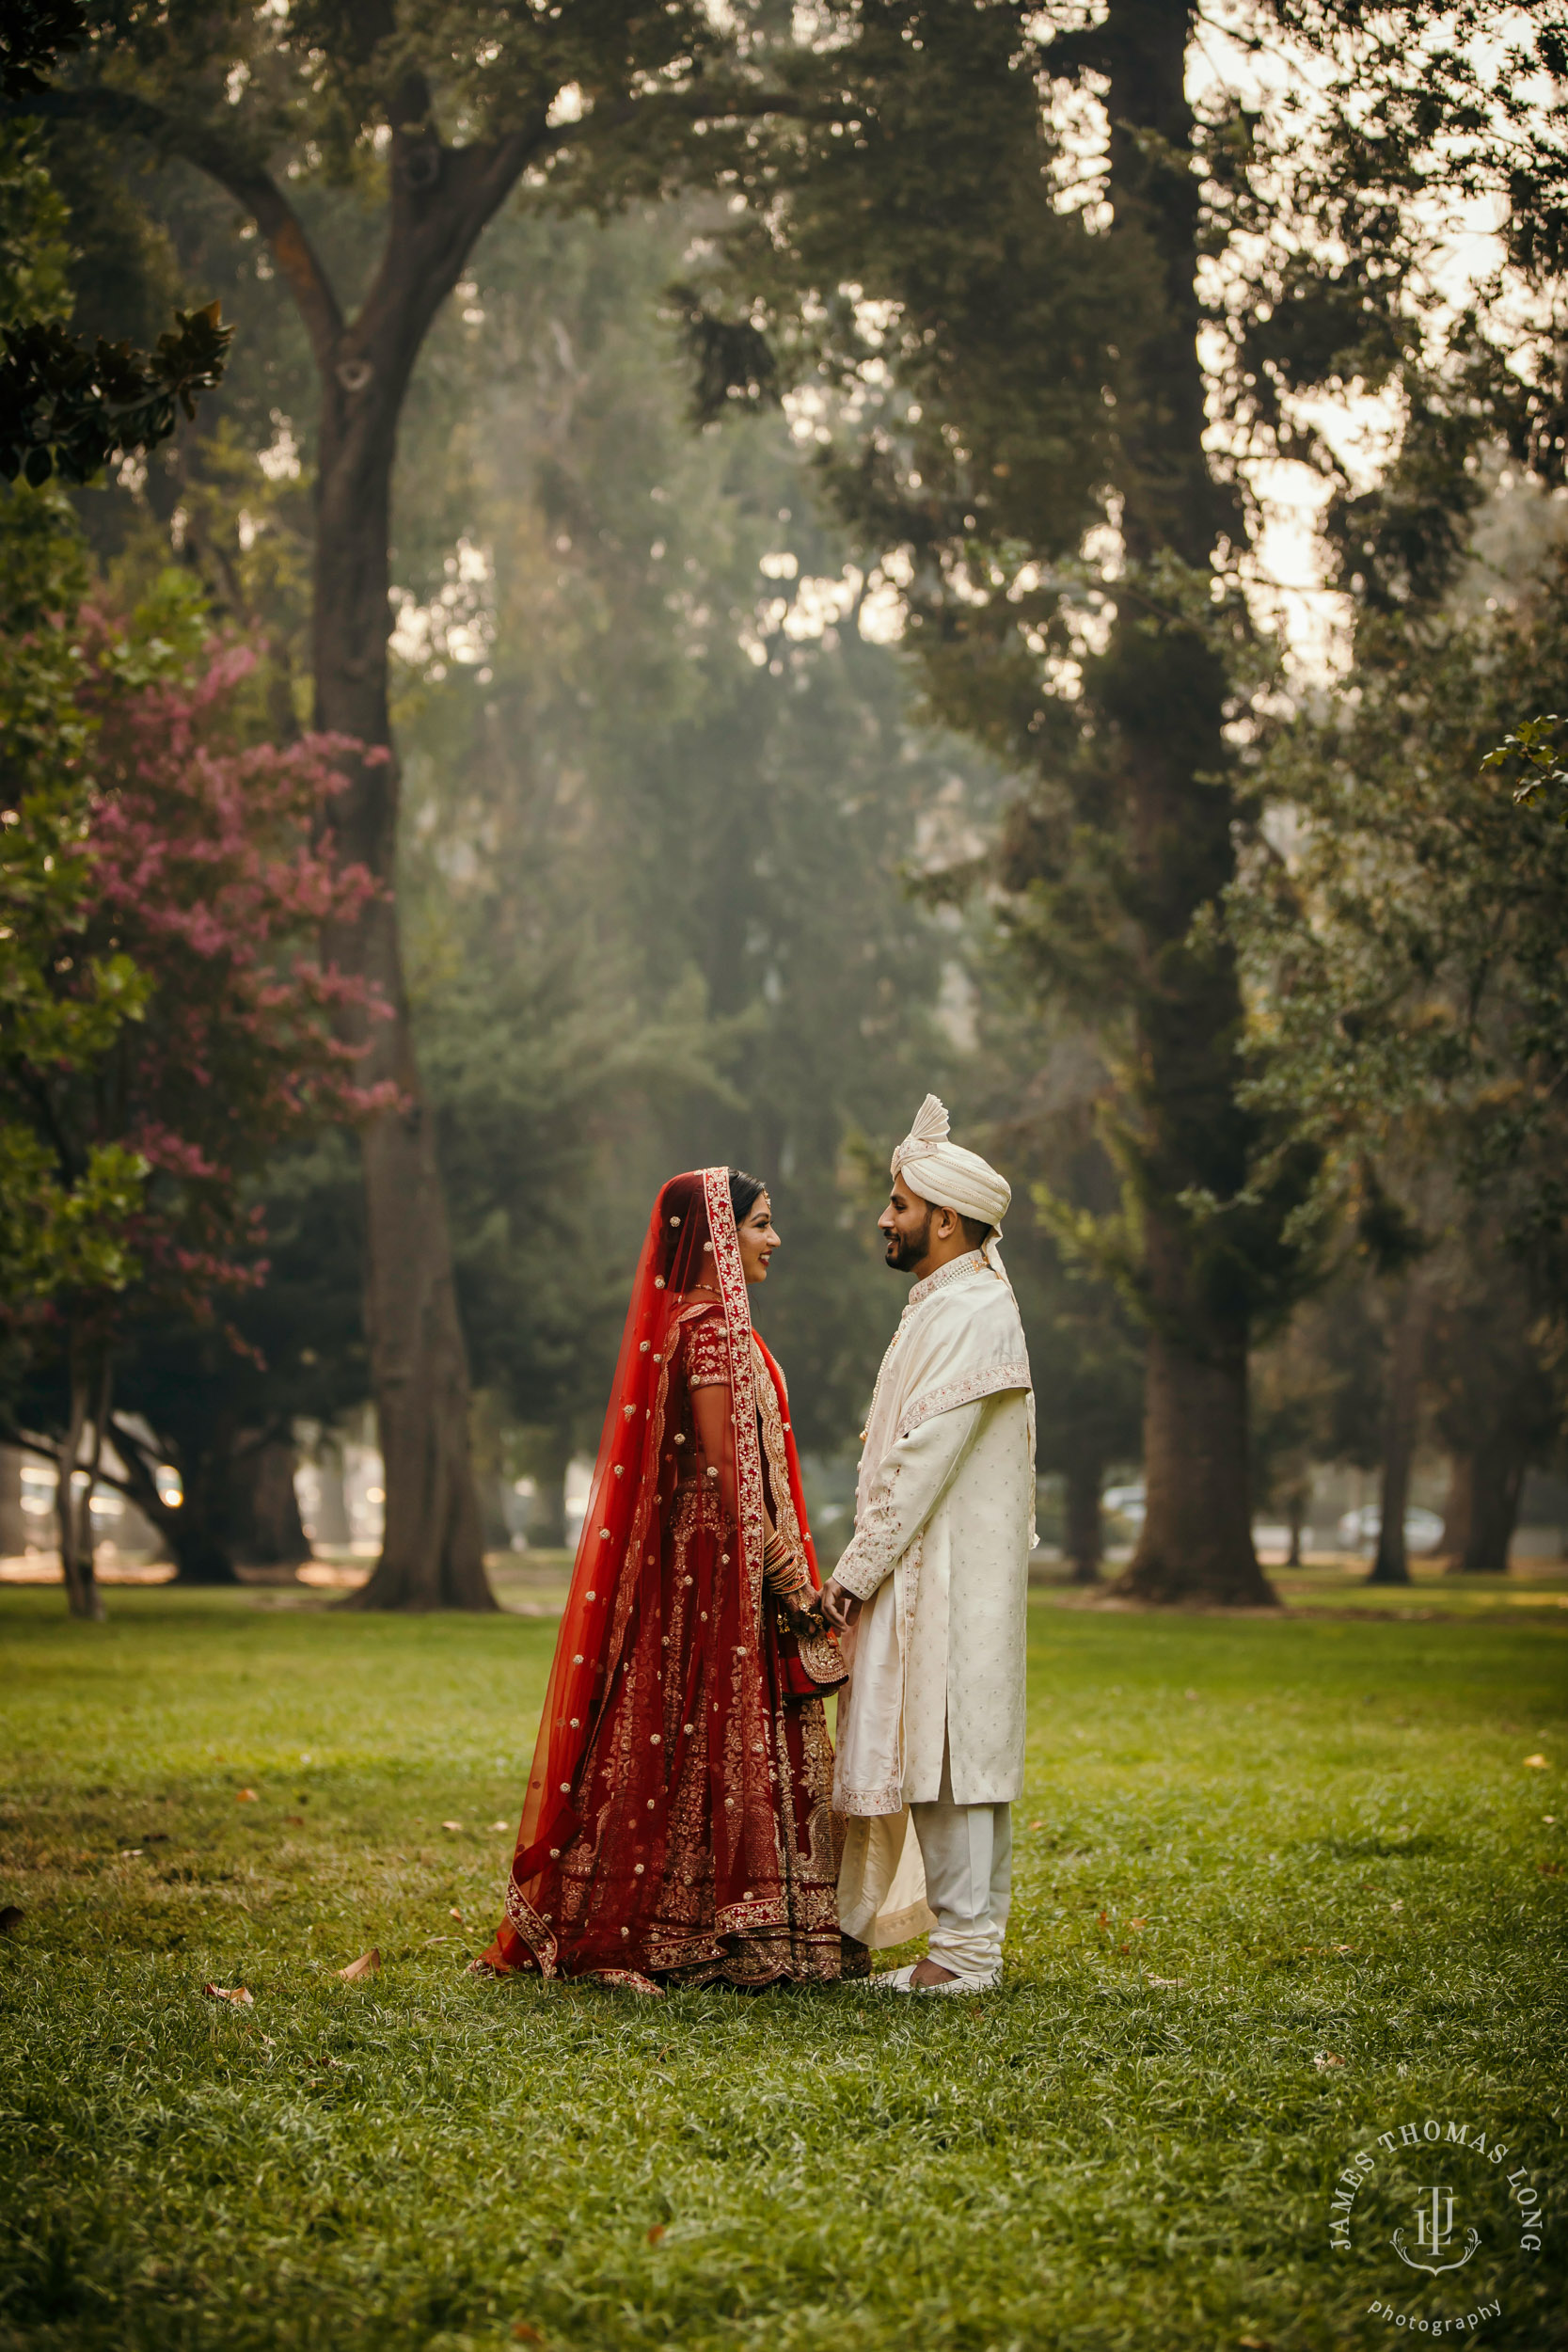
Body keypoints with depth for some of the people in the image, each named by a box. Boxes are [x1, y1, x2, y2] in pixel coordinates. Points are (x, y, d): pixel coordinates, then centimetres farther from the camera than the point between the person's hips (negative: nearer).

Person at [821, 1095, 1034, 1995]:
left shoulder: (973, 1315, -15)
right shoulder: (949, 1303, 17)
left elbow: (923, 1458, -20)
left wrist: (855, 1574, -17)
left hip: (954, 1575, -10)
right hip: (924, 1574, 10)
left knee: (952, 1751, -8)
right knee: (940, 1753, 11)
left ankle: (965, 1947, -5)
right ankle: (970, 1938, 16)